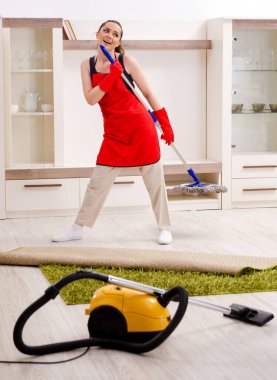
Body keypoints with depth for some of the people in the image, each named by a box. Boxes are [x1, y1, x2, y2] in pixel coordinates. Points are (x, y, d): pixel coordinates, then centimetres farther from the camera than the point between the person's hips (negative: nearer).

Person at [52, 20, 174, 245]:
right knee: (98, 182, 6)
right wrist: (112, 76, -19)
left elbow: (148, 93, 1)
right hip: (114, 133, 3)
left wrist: (166, 125, -1)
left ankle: (165, 229, 14)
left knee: (154, 180, 3)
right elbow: (91, 99, -8)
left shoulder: (126, 61, -4)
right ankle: (78, 229, 15)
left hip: (140, 127, -3)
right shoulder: (87, 65, 5)